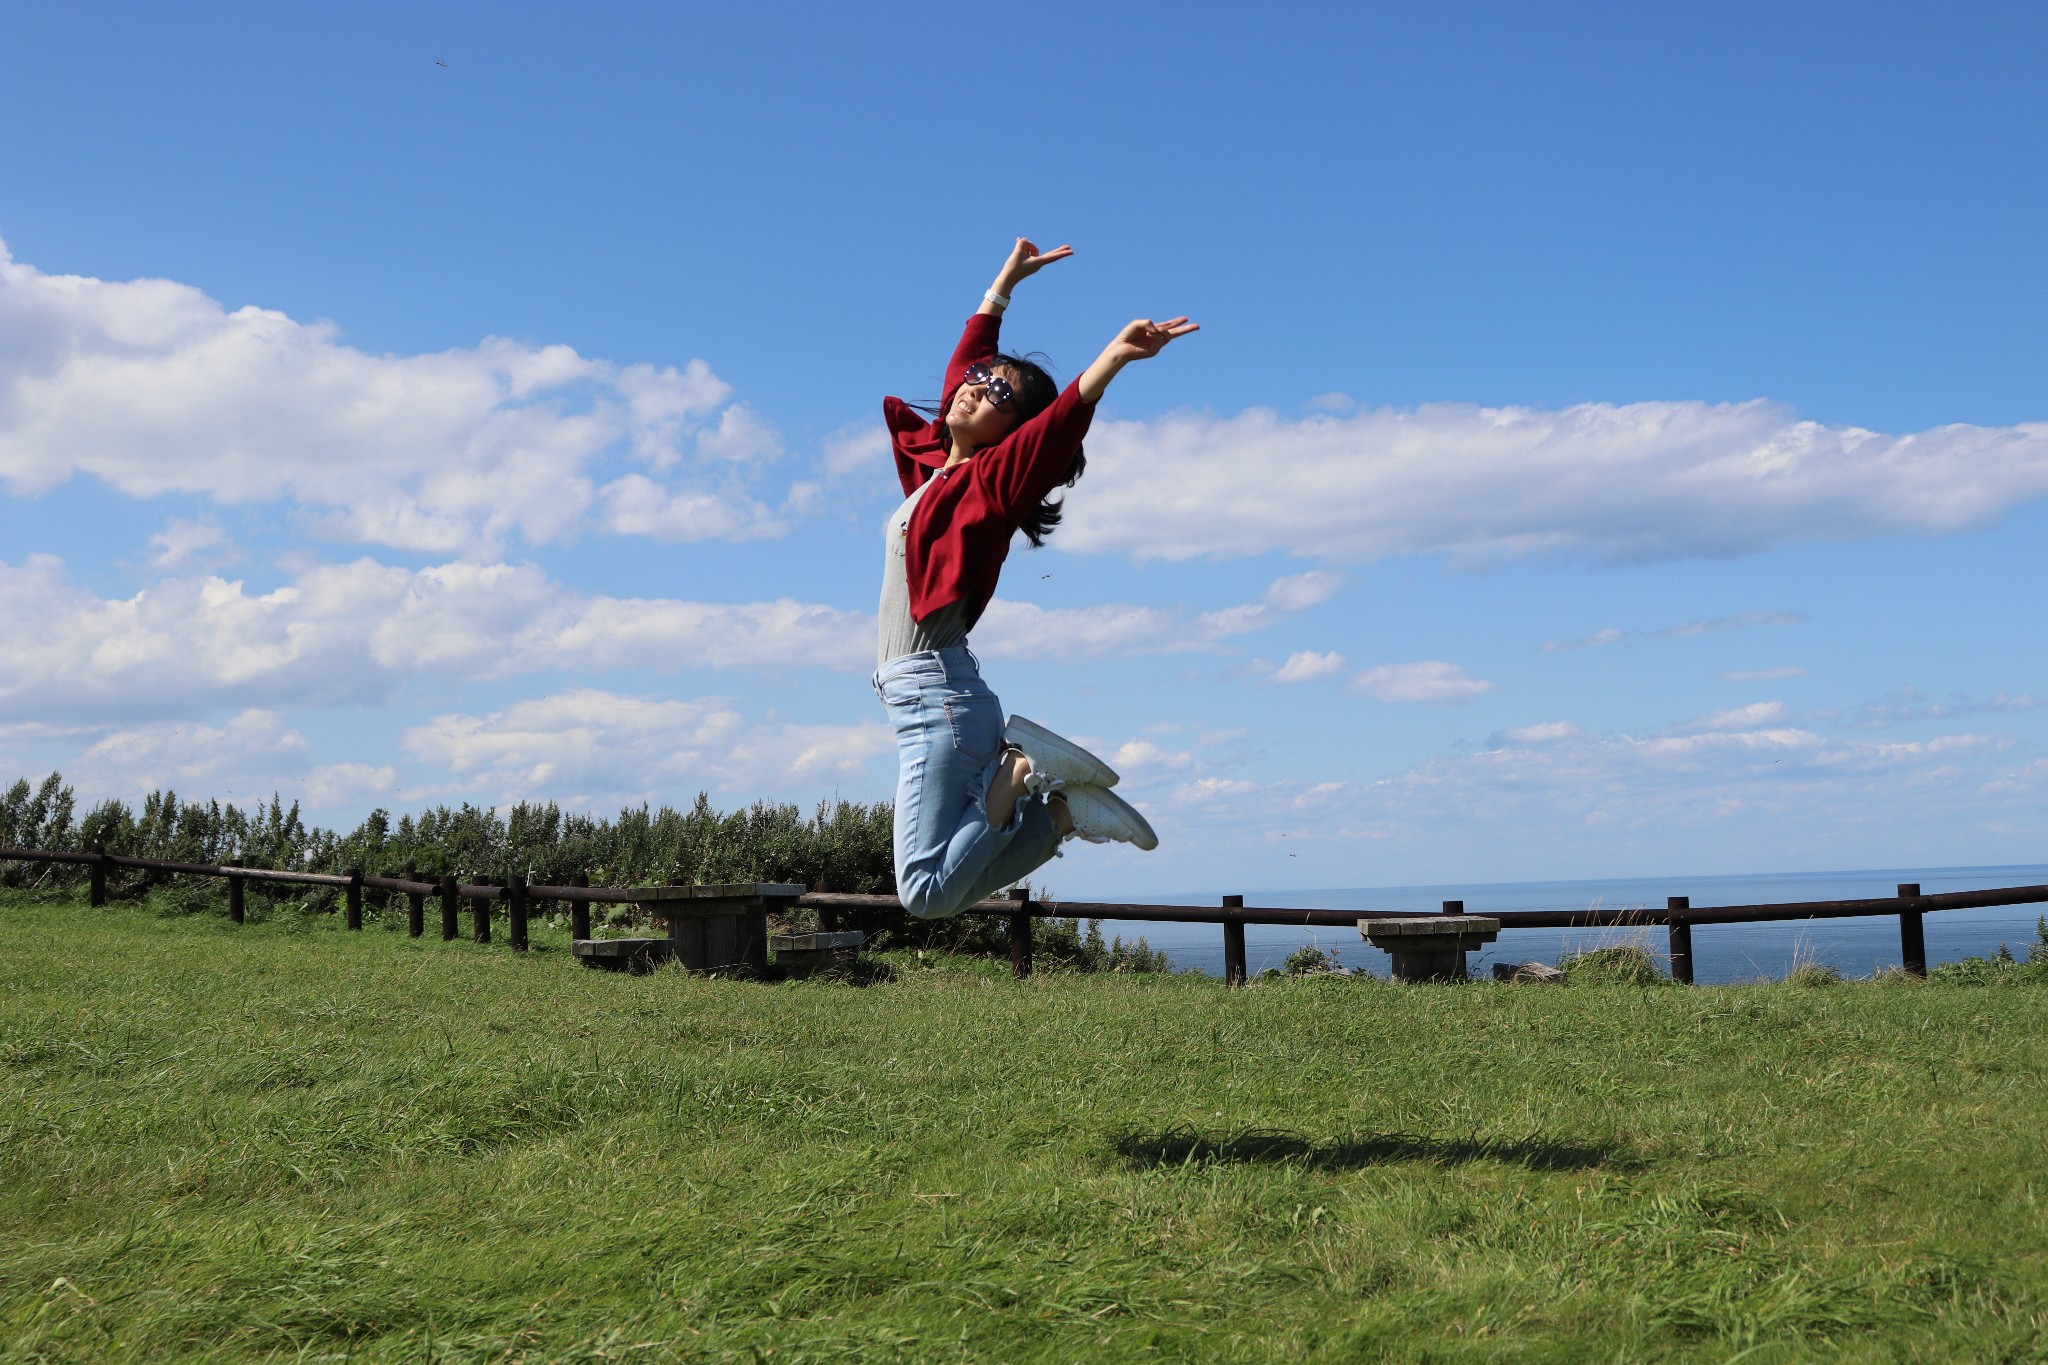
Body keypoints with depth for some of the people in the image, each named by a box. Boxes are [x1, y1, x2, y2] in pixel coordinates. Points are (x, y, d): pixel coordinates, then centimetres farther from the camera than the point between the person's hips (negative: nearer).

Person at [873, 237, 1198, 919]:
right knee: (945, 885, 7)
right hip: (925, 699, 9)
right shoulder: (936, 465, 15)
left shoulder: (988, 482, -6)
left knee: (928, 893, -17)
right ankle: (1065, 809, 8)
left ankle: (1020, 776, -6)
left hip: (940, 697, -9)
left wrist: (1115, 355, -39)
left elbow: (1058, 426, -24)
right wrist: (1006, 282, 35)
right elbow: (960, 364, 28)